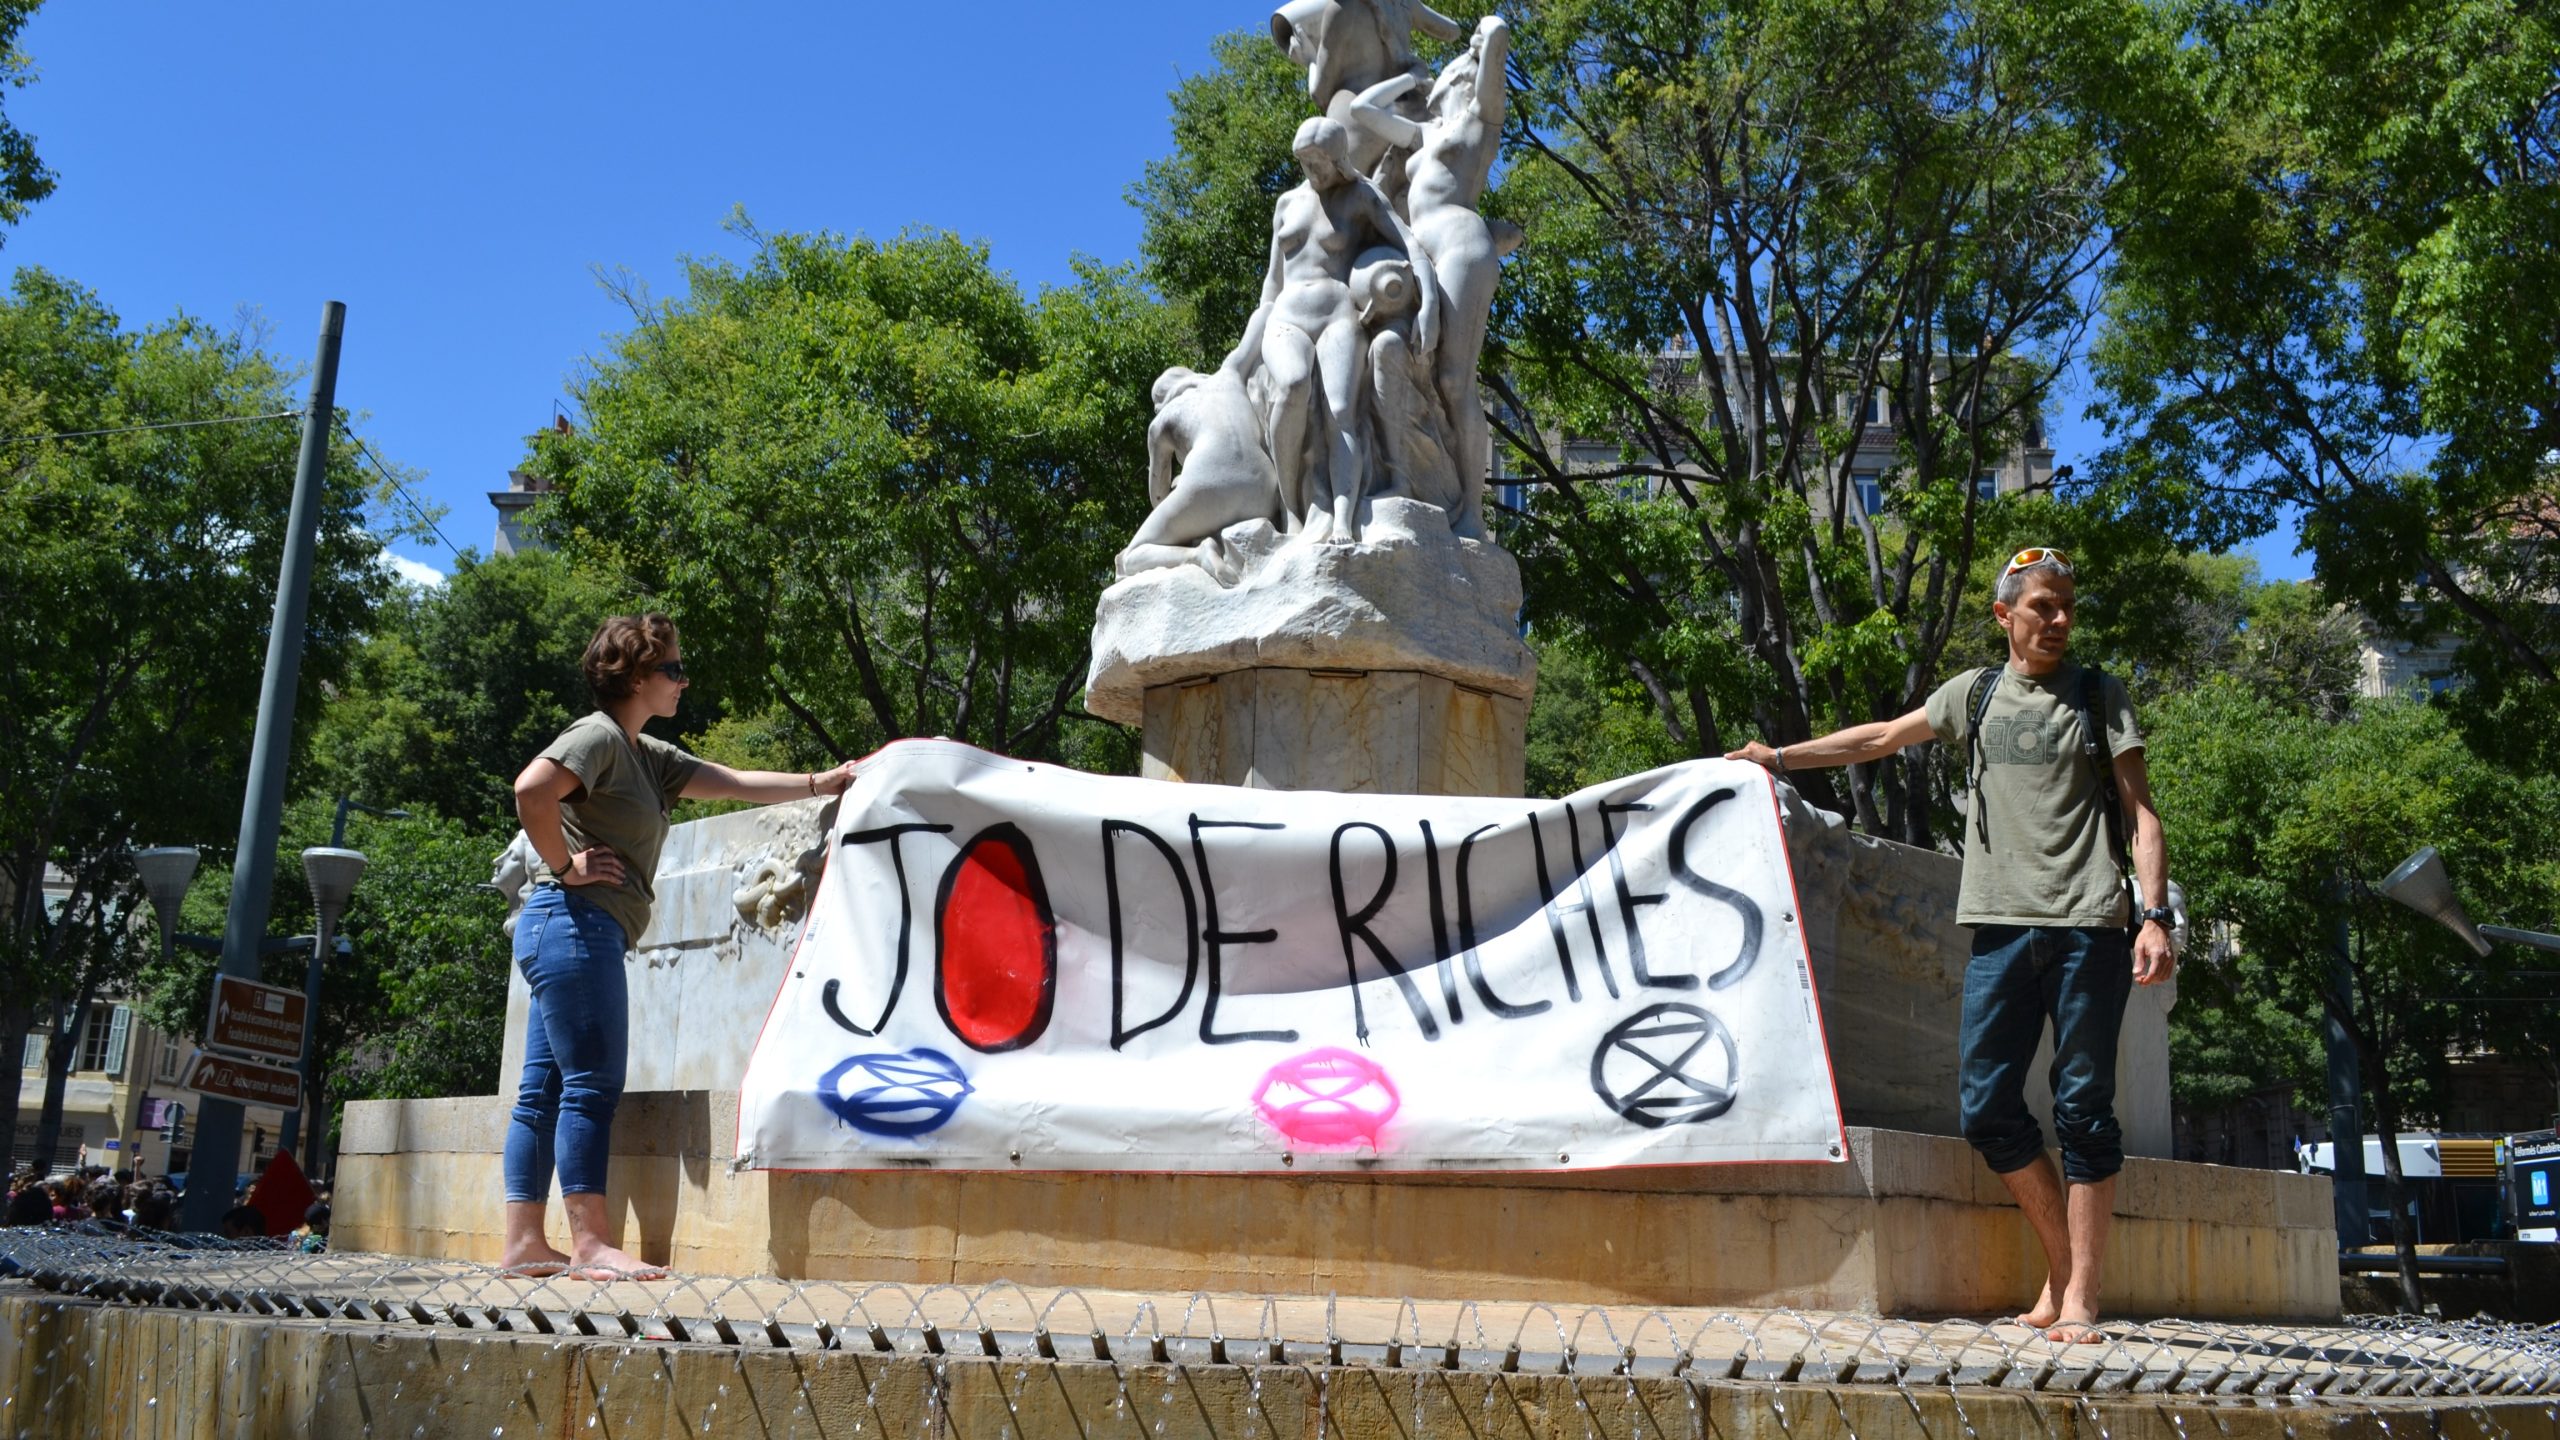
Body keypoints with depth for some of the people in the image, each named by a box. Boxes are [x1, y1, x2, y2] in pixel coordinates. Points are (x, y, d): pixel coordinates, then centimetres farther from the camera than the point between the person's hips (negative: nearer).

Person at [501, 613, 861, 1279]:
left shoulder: (647, 756, 21)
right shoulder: (598, 736, -8)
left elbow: (736, 784, 22)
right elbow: (531, 789, -25)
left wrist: (820, 784, 21)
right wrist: (565, 867, -16)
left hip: (570, 934, 10)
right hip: (573, 923, -10)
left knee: (544, 1091, 7)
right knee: (592, 1084, -10)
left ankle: (524, 1242, 9)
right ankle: (589, 1244, -10)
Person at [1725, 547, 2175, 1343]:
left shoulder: (2101, 697, 8)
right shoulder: (1976, 691, 16)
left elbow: (2140, 812, 3)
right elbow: (1881, 738, 27)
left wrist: (2155, 916, -9)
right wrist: (1780, 755, 29)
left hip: (2088, 926, -3)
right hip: (2003, 924, 3)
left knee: (2083, 1110, -4)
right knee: (1986, 1105, -2)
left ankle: (2081, 1298, 1)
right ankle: (2063, 1262, 15)